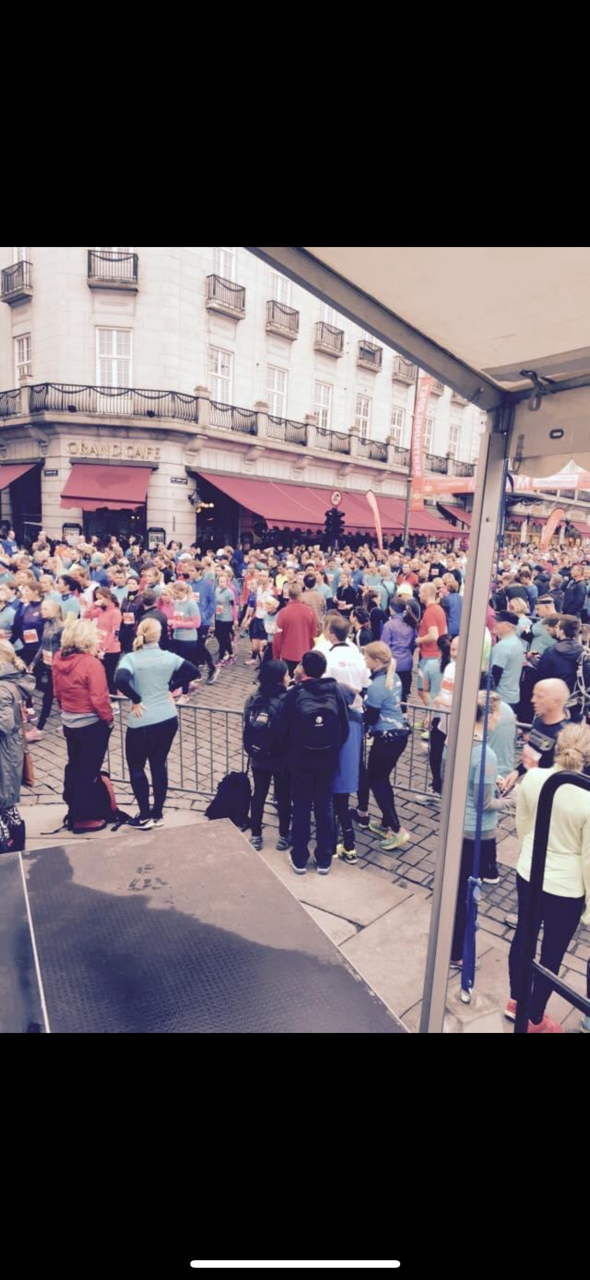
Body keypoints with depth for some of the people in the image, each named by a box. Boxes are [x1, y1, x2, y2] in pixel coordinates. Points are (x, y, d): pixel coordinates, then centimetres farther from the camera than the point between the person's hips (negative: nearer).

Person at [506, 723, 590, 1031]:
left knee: (523, 936, 25)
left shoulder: (532, 777, -15)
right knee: (552, 955, 18)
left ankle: (515, 1002, 47)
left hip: (528, 874, 4)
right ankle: (534, 1020, 38)